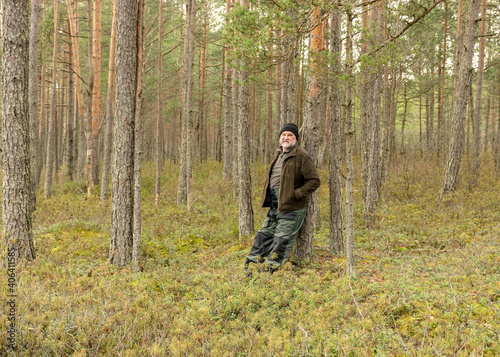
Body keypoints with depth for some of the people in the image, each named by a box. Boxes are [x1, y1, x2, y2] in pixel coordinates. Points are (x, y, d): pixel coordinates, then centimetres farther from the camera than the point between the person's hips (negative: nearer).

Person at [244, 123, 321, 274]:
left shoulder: (302, 156, -12)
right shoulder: (277, 154, 14)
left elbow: (315, 181, -15)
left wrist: (297, 194, -18)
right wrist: (268, 195, 14)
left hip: (291, 207, -8)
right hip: (275, 205, 8)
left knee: (281, 241, -3)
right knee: (264, 235, 14)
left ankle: (271, 269, 6)